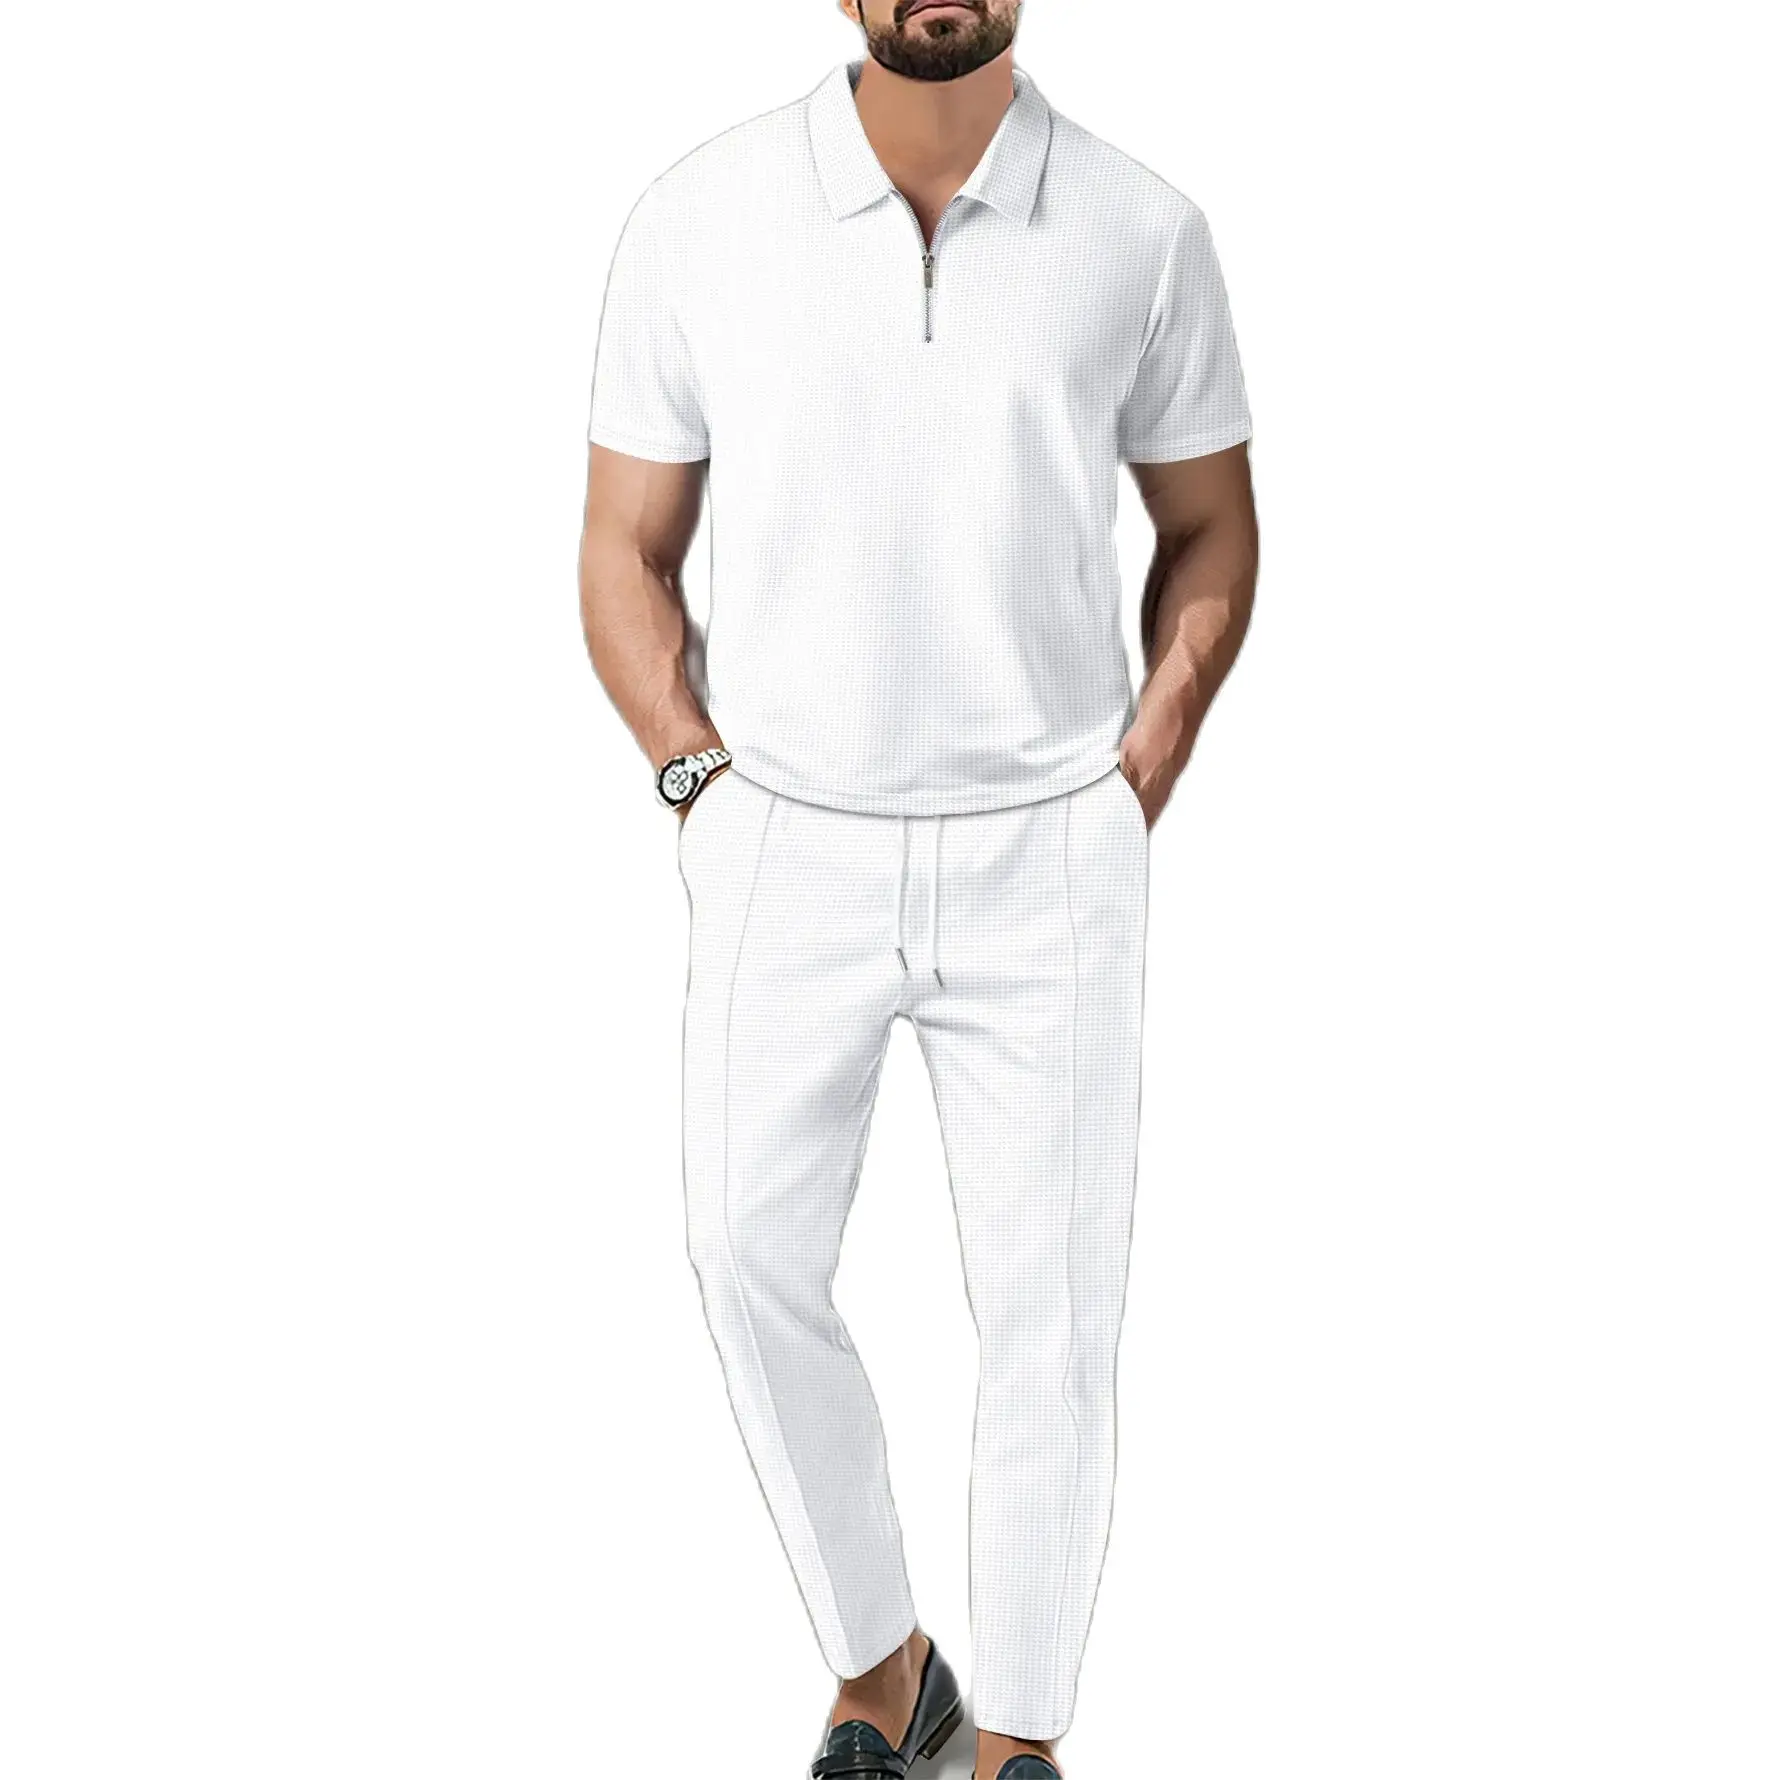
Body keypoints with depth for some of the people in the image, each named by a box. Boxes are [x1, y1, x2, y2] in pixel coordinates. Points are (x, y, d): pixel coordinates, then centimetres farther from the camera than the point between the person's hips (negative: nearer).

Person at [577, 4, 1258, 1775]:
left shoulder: (1141, 231, -4)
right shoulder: (700, 215, -3)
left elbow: (1209, 525, 10)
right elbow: (625, 550, 5)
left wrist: (1137, 792, 2)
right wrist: (708, 792, -4)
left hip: (1048, 860, 0)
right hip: (788, 848, 1)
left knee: (1048, 1307, 3)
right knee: (753, 1266, -5)